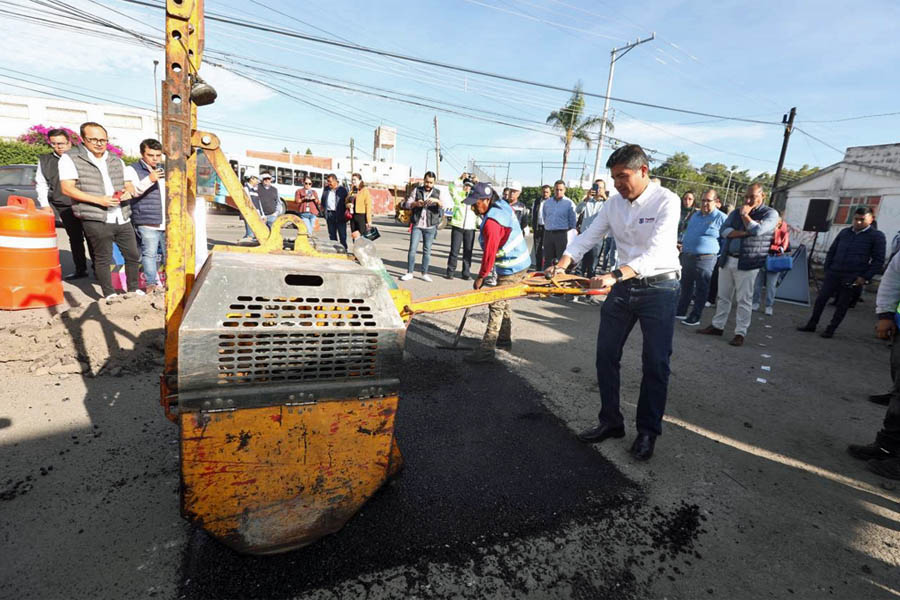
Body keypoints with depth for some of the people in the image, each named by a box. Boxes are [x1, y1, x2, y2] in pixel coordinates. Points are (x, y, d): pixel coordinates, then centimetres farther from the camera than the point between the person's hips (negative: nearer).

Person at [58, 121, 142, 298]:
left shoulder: (116, 160, 17)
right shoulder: (71, 158, 1)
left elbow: (129, 185, 22)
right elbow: (67, 188, -7)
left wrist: (128, 192, -3)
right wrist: (99, 200, -18)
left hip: (122, 219, 5)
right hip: (95, 220, -5)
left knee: (133, 255, 10)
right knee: (103, 259, 1)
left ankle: (134, 289, 25)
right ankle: (109, 295, 11)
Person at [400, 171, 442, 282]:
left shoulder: (437, 193, 7)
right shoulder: (417, 190, 6)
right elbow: (407, 204, 1)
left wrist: (437, 200, -28)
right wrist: (416, 203, -21)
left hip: (430, 227, 1)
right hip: (417, 225, 0)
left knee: (427, 250, 5)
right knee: (412, 249, -4)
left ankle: (424, 273, 14)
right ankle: (409, 273, 3)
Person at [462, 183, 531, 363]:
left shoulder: (491, 223, -26)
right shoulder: (503, 204, 3)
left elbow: (489, 253, -23)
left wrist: (481, 277, -13)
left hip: (512, 268, -10)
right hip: (520, 262, 10)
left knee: (497, 306, -7)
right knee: (503, 301, 20)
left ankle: (486, 350, -3)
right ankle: (505, 339, 33)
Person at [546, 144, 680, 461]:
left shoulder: (666, 201, -16)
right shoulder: (614, 202, 2)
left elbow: (655, 251, -28)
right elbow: (589, 235, 1)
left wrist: (616, 275, -41)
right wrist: (563, 263, -15)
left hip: (659, 287, -5)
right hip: (623, 285, 6)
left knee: (655, 363, 2)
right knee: (606, 355, 6)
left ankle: (647, 431, 19)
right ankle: (610, 421, 21)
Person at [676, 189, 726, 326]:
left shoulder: (721, 218, -4)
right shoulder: (695, 216, 16)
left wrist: (717, 256, -9)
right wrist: (682, 244, 15)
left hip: (705, 259, -6)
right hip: (687, 257, 6)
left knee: (701, 289, 2)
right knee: (685, 287, 13)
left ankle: (695, 317, 9)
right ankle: (680, 312, 23)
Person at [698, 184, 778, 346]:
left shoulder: (770, 214, 1)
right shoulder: (736, 212, 14)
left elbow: (757, 230, -18)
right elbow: (723, 230, 0)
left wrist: (745, 215, -5)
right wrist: (744, 232, -13)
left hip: (747, 264, -5)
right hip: (727, 260, 5)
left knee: (744, 300, -2)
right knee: (723, 296, 12)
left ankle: (740, 333, 4)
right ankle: (717, 326, 22)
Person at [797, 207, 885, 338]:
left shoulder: (876, 236, -1)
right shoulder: (844, 232, 12)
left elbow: (878, 260, -3)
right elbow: (831, 252, 17)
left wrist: (865, 277, -10)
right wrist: (827, 269, 9)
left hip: (853, 277, -4)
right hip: (833, 273, 4)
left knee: (842, 304, 3)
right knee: (821, 298, 2)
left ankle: (831, 329, 11)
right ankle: (811, 324, 12)